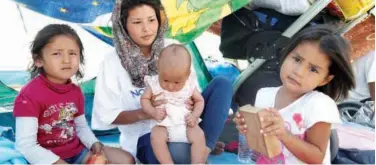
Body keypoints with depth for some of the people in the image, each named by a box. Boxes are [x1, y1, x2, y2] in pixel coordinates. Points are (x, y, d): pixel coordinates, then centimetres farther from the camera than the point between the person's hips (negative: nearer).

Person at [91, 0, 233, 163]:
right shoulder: (113, 62, -8)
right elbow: (108, 115, -6)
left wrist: (191, 104, -19)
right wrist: (144, 113, -24)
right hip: (145, 134, -4)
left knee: (222, 83, -13)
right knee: (177, 151, -39)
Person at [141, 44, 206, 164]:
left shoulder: (190, 85, -5)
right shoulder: (154, 84, -7)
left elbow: (199, 100, 6)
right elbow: (144, 99, 2)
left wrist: (195, 115, -12)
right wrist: (153, 112, -16)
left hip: (187, 125, 1)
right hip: (164, 126, 0)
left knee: (199, 136, -23)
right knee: (156, 135, -28)